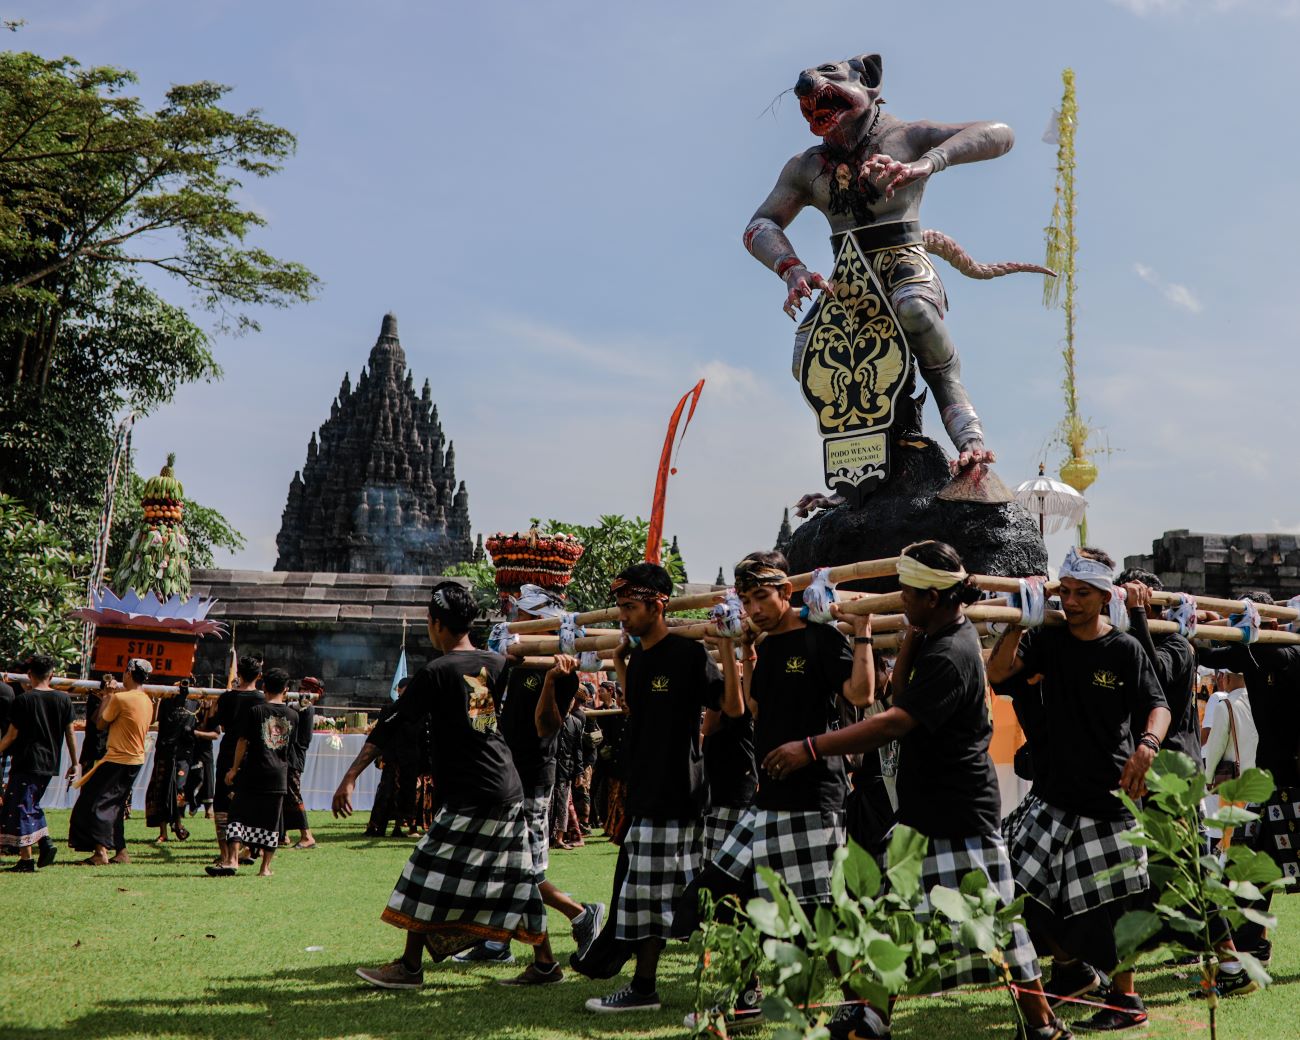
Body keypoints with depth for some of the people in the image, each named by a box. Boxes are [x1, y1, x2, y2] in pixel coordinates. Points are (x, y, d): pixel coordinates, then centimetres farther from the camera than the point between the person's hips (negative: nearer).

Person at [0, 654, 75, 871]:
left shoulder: (23, 700, -9)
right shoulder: (64, 699, 3)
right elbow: (70, 734, 5)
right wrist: (74, 763, 12)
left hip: (26, 762, -5)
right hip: (50, 764, 5)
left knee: (20, 809, 2)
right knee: (31, 805, 21)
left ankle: (26, 859, 1)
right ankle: (46, 842, 6)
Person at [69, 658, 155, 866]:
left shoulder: (120, 698, -16)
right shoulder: (147, 701, 9)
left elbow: (102, 723, -4)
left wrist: (107, 696, 7)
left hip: (118, 760, -8)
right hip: (136, 759, 8)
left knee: (96, 803, -5)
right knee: (115, 805, 17)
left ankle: (101, 852, -14)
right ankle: (120, 851, 17)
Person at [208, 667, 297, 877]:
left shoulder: (255, 711, -3)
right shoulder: (293, 715, 6)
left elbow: (243, 742, -3)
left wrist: (234, 769, 4)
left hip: (253, 773, -3)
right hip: (278, 776, 3)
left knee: (238, 816, 1)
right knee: (271, 822, 7)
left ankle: (232, 860, -12)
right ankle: (265, 867, 7)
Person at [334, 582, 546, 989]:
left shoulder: (436, 672, -9)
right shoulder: (498, 664, 7)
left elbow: (392, 726, -10)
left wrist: (350, 777, -9)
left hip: (468, 795, -7)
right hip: (508, 791, 7)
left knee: (430, 876, 3)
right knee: (514, 880, 13)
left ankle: (410, 966, 8)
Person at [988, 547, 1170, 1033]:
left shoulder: (1124, 649, -6)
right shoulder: (1049, 640, 2)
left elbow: (1158, 706, -9)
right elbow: (998, 672, -8)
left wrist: (1147, 744, -29)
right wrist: (1018, 624, -20)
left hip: (1107, 796, -4)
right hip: (1054, 791, 4)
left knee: (1106, 901, 1)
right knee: (1021, 885, 6)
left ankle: (1126, 1001, 18)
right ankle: (1071, 967, 29)